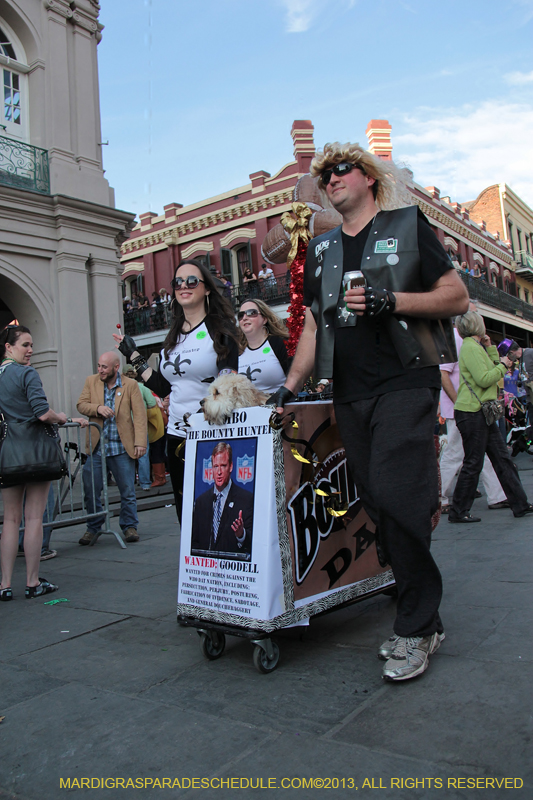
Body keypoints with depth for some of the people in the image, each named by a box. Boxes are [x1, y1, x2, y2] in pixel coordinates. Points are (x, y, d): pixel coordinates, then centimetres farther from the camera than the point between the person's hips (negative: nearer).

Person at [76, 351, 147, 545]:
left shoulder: (130, 385, 0)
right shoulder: (91, 381, 8)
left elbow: (139, 415, -4)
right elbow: (81, 404, 4)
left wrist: (140, 442, -11)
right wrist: (98, 408, -16)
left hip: (122, 447, -2)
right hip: (96, 447, 2)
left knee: (128, 491, 4)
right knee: (91, 490, 4)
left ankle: (129, 526, 18)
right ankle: (93, 528, 21)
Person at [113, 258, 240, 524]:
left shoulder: (221, 329, -4)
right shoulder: (174, 337, 14)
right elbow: (162, 387, 15)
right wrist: (133, 355, 20)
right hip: (177, 434, 6)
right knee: (186, 512, 13)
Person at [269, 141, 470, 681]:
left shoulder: (407, 225, 8)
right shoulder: (321, 249, 21)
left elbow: (457, 297, 2)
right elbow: (313, 325, 19)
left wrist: (390, 301, -13)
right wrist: (290, 385, 7)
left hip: (404, 383, -5)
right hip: (350, 395, 5)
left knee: (395, 498, -15)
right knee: (380, 508, 5)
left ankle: (414, 631, 1)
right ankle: (424, 620, 19)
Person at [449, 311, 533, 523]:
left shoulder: (477, 346, 17)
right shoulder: (470, 347, -13)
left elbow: (493, 370, 16)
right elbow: (484, 379, -21)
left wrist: (490, 347, 11)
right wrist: (503, 365, -6)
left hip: (482, 412, 10)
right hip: (471, 412, -10)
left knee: (502, 458, 11)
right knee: (473, 463, -4)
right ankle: (458, 512, 5)